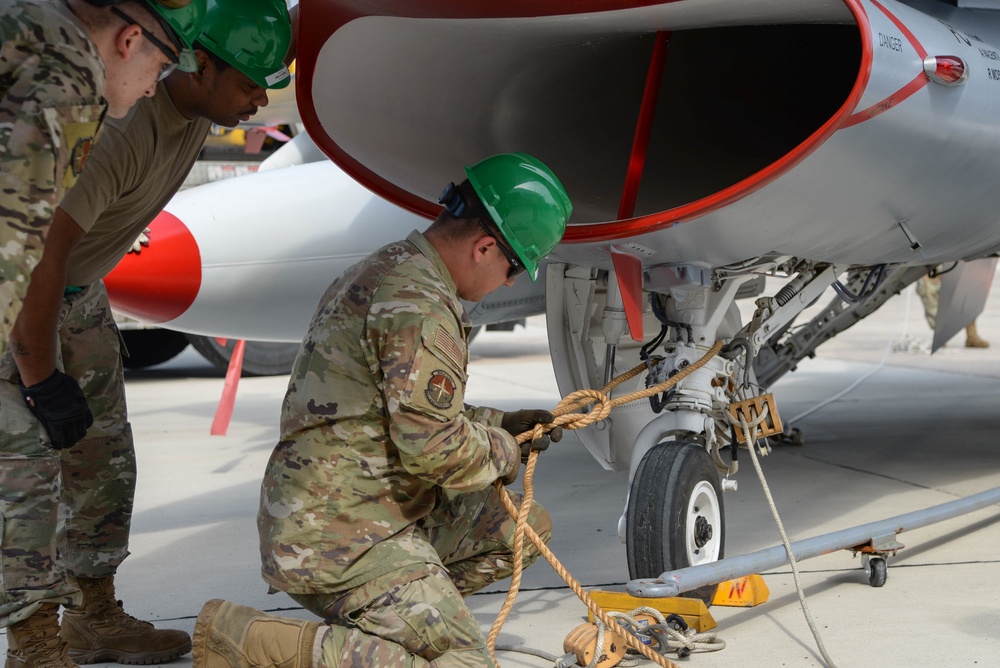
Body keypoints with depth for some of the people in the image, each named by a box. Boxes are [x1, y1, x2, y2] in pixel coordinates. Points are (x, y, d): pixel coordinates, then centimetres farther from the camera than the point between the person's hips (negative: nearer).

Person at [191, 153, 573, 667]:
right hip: (339, 535, -11)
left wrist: (502, 424, 18)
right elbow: (432, 447, -21)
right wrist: (506, 452, -2)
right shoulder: (419, 305, -19)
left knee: (524, 527, 15)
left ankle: (354, 623, 8)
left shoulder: (385, 270, 16)